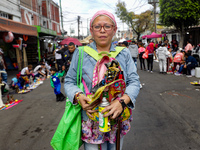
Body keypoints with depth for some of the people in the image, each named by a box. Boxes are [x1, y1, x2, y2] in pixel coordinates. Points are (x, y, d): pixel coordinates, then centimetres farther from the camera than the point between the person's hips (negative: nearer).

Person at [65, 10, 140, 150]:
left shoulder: (124, 53, 0)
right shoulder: (81, 53, -4)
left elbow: (134, 81, -4)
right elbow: (69, 82, 1)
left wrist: (123, 101, -23)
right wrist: (78, 96, -19)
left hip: (118, 119, 3)